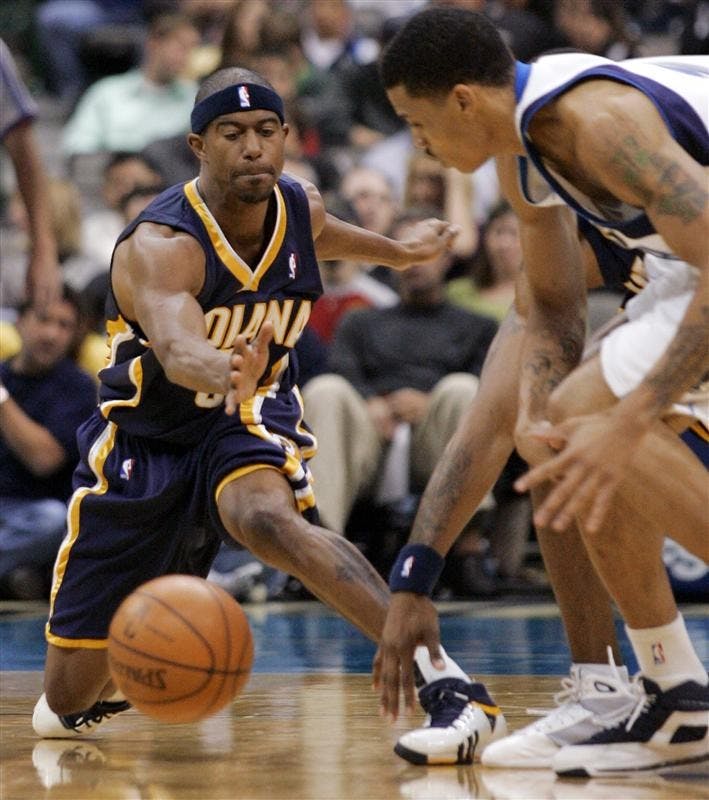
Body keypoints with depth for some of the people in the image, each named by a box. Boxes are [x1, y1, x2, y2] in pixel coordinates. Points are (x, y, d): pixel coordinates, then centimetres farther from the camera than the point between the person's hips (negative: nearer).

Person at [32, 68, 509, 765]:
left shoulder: (300, 207, -9)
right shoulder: (160, 245, -28)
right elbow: (177, 351, -50)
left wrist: (395, 251, 35)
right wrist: (221, 374, -73)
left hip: (250, 418, 2)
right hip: (146, 438, -1)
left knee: (265, 518, -38)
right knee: (68, 700, 3)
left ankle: (449, 683, -45)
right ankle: (114, 674, 43)